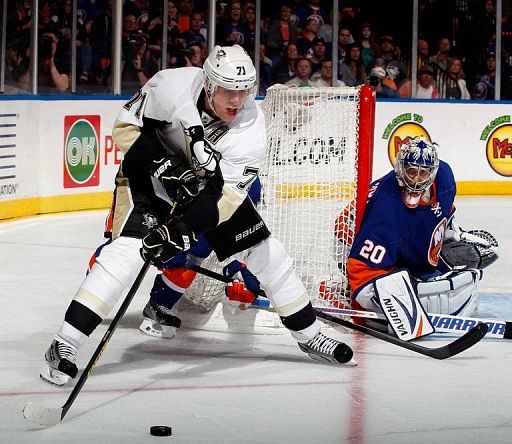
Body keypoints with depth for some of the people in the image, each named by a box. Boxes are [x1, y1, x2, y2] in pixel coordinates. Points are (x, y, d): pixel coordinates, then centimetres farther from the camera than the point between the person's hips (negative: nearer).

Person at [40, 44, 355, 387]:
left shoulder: (251, 130, -26)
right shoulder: (171, 86, -30)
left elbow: (222, 195, -30)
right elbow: (125, 127, -17)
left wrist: (183, 230, -44)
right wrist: (161, 162, -31)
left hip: (212, 180, 3)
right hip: (150, 176, -3)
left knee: (265, 252, 2)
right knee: (128, 249, -24)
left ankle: (309, 334, 23)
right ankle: (63, 347, -24)